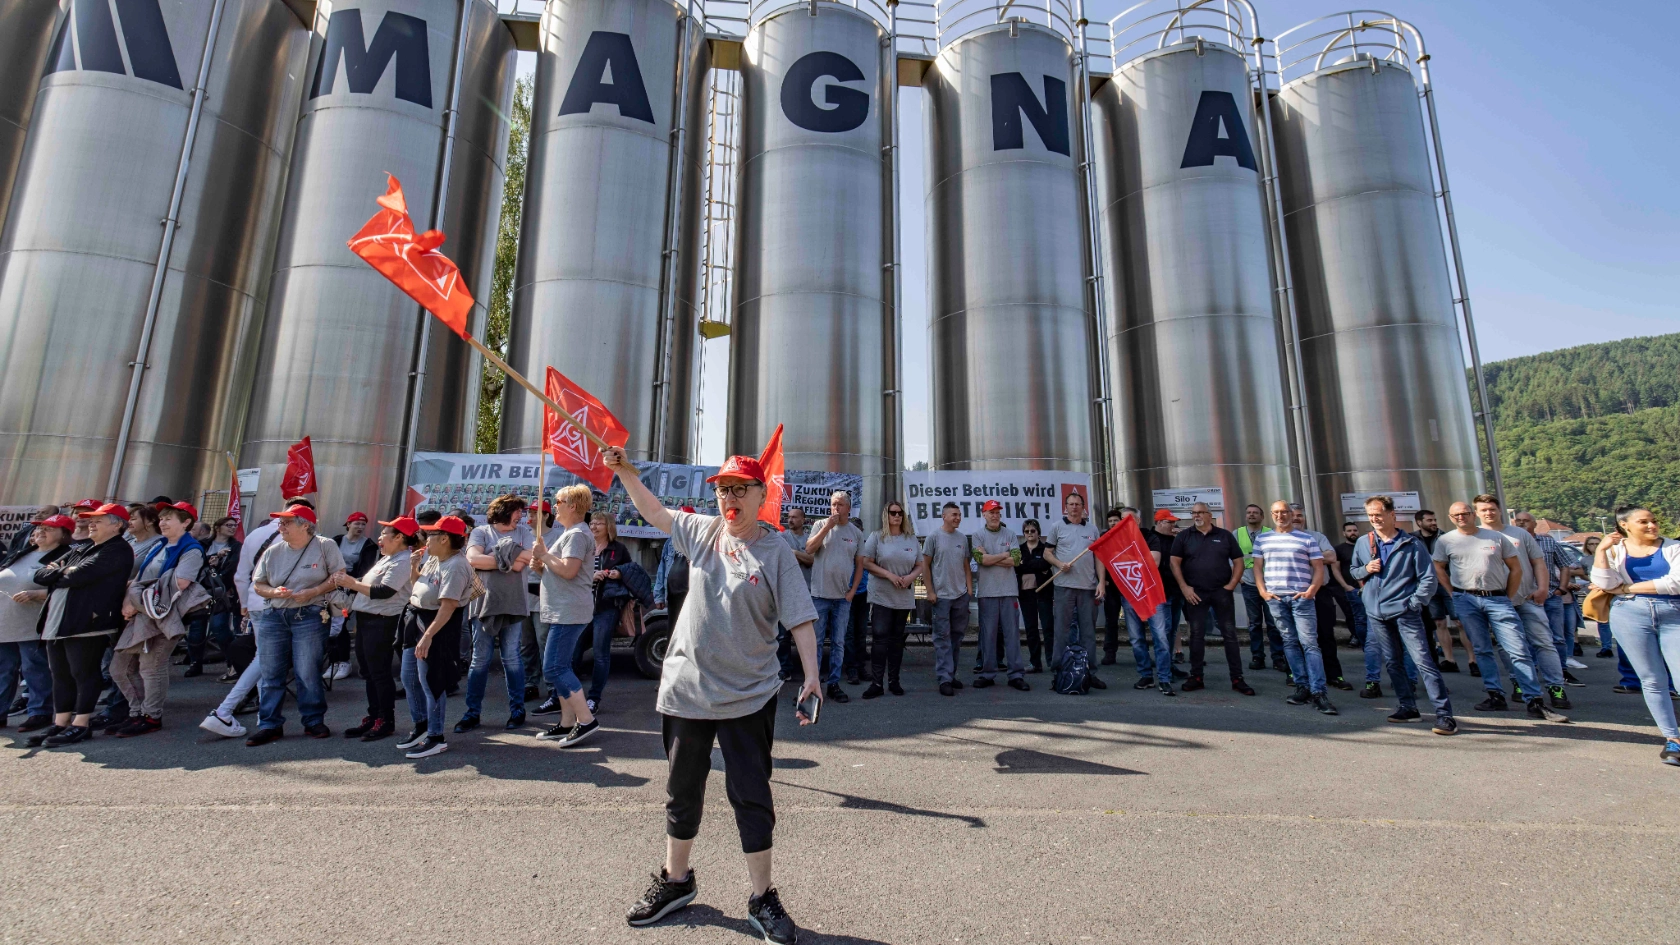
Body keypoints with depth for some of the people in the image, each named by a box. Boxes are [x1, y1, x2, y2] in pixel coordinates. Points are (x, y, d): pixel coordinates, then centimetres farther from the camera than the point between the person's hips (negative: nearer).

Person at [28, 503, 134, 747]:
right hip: (56, 622, 9)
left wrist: (56, 574, 3)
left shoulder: (118, 551, -9)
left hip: (87, 621, -9)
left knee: (84, 674, -3)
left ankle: (81, 724, 4)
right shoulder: (80, 549, 21)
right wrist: (64, 572, -5)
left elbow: (79, 575, -18)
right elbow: (41, 575, 15)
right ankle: (60, 723, 21)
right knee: (60, 675, 13)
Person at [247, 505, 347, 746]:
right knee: (270, 673, 6)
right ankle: (269, 724, 16)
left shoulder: (325, 546, -2)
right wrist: (274, 592, -8)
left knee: (308, 673, -1)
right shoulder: (273, 551, 9)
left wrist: (312, 592, -16)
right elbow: (257, 584, 13)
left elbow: (338, 577, -4)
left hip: (309, 617, -4)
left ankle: (314, 721, 12)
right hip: (273, 617, 5)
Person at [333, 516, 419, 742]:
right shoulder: (386, 559, 17)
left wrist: (352, 583, -16)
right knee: (368, 671, 16)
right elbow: (366, 583, 17)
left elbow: (384, 592, -23)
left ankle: (386, 721, 8)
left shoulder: (403, 561, -17)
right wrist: (347, 580, 1)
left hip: (382, 622, -11)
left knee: (379, 672, -3)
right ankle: (373, 718, 26)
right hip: (366, 619, 11)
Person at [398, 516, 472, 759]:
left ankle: (436, 738, 11)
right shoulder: (432, 557, 8)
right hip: (416, 620, 10)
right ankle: (421, 727, 36)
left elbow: (448, 605, -28)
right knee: (409, 678, 19)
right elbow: (418, 584, 22)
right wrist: (413, 566, 4)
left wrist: (428, 635, -32)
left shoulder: (455, 567, -23)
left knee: (430, 682, -3)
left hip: (438, 625, -10)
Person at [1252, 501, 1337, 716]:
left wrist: (1311, 590, -9)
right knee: (1290, 642, 6)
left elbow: (1318, 567, 3)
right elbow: (1257, 566, 10)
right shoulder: (1262, 539, 11)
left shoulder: (1307, 538, 5)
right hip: (1275, 598, 2)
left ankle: (1318, 692, -6)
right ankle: (1302, 687, 12)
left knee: (1309, 643, -6)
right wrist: (1262, 591, -1)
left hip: (1301, 597, -2)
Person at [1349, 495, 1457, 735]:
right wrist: (1366, 569, -4)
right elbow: (1352, 569, 18)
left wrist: (1415, 603, -11)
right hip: (1376, 613, 4)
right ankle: (1408, 707, 23)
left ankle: (1444, 714, -4)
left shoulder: (1411, 544, -3)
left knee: (1422, 660, -10)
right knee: (1392, 662, 12)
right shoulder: (1362, 543, 8)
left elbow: (1428, 577, -4)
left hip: (1405, 612, -4)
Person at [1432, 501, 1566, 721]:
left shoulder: (1497, 537, 5)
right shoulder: (1445, 540, 4)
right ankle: (1495, 696, 14)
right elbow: (1439, 568, 12)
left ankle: (1536, 702, 1)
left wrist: (1508, 598, 4)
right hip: (1466, 600, 0)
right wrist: (1455, 594, 5)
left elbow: (1515, 568, 9)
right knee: (1482, 650, 7)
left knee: (1519, 650, -4)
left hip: (1497, 599, 0)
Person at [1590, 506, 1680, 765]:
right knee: (1652, 681, 3)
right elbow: (1605, 584, -4)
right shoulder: (1615, 550, 8)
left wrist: (1626, 588, -4)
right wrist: (1601, 551, -10)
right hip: (1631, 615, 0)